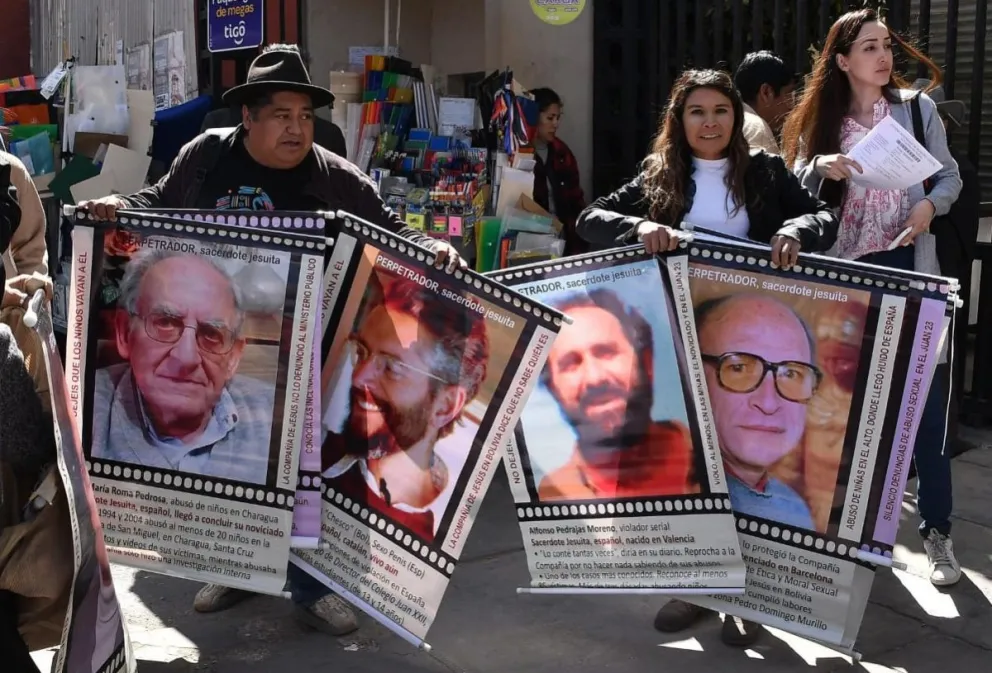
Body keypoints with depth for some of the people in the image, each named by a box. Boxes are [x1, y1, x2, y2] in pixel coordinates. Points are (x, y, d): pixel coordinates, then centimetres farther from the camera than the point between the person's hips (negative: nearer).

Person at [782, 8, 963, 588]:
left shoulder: (917, 107, 3)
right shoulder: (821, 119, 6)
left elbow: (951, 176, 6)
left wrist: (930, 204, -14)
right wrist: (820, 166, -15)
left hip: (911, 269, -1)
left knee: (927, 398, -3)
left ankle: (937, 529, 6)